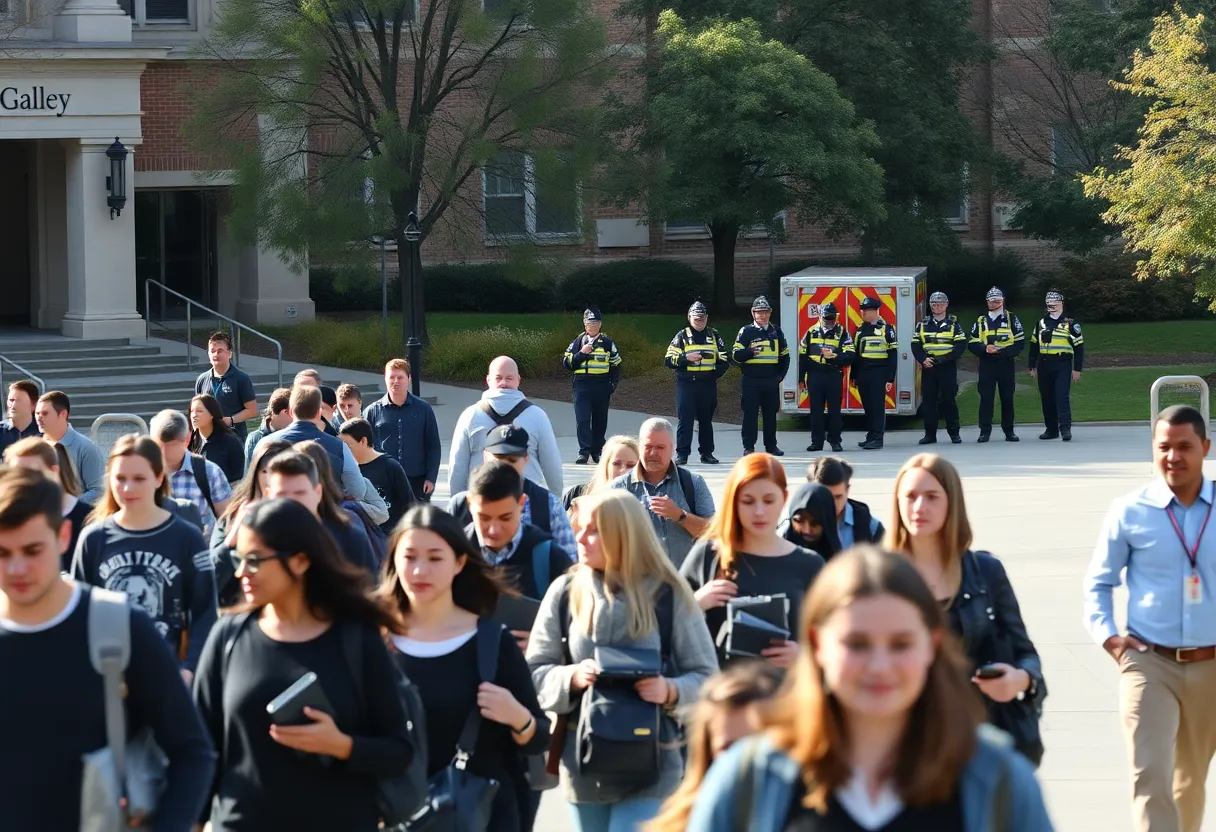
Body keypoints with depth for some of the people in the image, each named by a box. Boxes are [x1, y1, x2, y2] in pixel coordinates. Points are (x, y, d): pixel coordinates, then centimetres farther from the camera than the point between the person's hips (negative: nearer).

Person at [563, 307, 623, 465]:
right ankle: (584, 452, -13)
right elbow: (567, 363, 1)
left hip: (602, 387, 1)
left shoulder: (608, 343, 8)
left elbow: (616, 366, 13)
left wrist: (613, 385, 3)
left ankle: (597, 451, 16)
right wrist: (581, 353, -12)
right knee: (582, 419, -11)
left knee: (600, 421, 7)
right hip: (582, 385, -1)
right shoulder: (577, 342, 8)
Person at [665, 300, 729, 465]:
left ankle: (707, 453, 18)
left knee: (706, 419, 10)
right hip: (686, 384, -3)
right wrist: (686, 358, -18)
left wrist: (715, 372, -3)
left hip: (708, 385, 3)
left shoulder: (714, 336, 11)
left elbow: (724, 360, 13)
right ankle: (682, 454, -7)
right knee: (685, 419, -8)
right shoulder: (682, 336, 3)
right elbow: (668, 360, -3)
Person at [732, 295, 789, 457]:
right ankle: (749, 447, 0)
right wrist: (751, 352, -25)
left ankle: (771, 445, 17)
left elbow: (784, 355, 18)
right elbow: (736, 355, -7)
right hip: (751, 381, -4)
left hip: (771, 381, 4)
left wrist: (781, 374, 7)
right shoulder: (746, 332, 0)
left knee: (770, 414, 9)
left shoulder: (776, 332, 12)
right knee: (750, 413, -3)